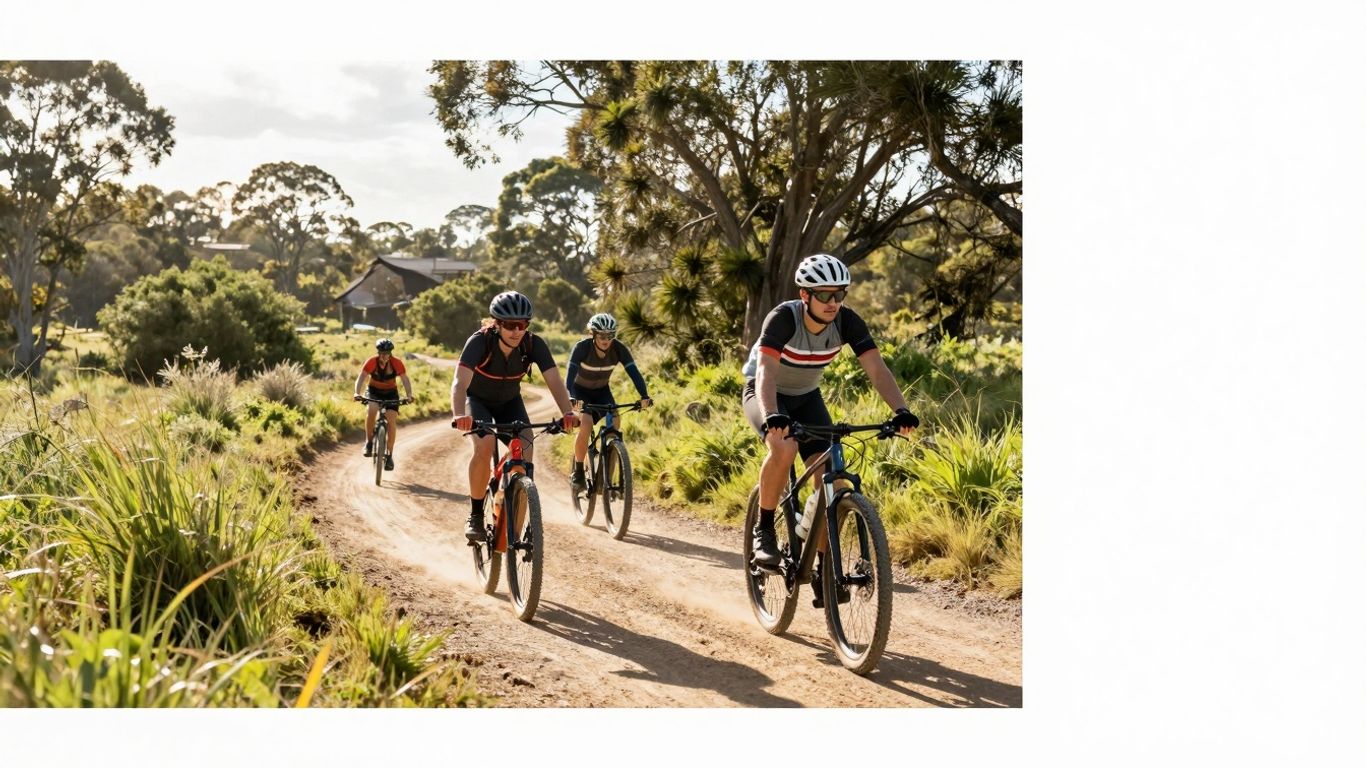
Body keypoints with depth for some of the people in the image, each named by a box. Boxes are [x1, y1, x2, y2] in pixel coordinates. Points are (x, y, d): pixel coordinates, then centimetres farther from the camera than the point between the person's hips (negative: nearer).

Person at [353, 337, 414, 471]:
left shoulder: (397, 363, -22)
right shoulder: (371, 362, -23)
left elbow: (405, 381, -24)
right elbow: (361, 378, -27)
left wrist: (409, 396, -41)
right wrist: (357, 393, -45)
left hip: (391, 393, 1)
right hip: (374, 391, 0)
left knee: (392, 421, -15)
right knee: (371, 410, -32)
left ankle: (389, 455, -3)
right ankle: (369, 441, -12)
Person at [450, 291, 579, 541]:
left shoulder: (534, 344, -25)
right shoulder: (480, 342, -32)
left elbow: (554, 381, -33)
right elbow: (460, 382, -43)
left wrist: (568, 412, -51)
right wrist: (458, 415, -62)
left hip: (509, 403, 3)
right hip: (478, 400, -3)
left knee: (525, 451, -19)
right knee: (484, 446, -31)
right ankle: (475, 515, -14)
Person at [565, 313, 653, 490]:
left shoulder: (619, 349, -22)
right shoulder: (582, 348, -29)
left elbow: (634, 372, -28)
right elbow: (571, 375, -38)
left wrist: (644, 397, -44)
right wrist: (572, 399, -55)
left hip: (602, 391, 3)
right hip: (580, 390, -3)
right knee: (587, 424, -27)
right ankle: (578, 472, -10)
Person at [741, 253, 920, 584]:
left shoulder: (847, 321, -20)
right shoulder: (783, 318, -31)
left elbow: (877, 368, -27)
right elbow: (766, 371, -43)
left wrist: (901, 410, -43)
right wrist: (771, 416, -61)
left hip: (806, 397, 4)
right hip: (764, 394, -4)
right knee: (784, 447, -36)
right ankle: (764, 529, -15)